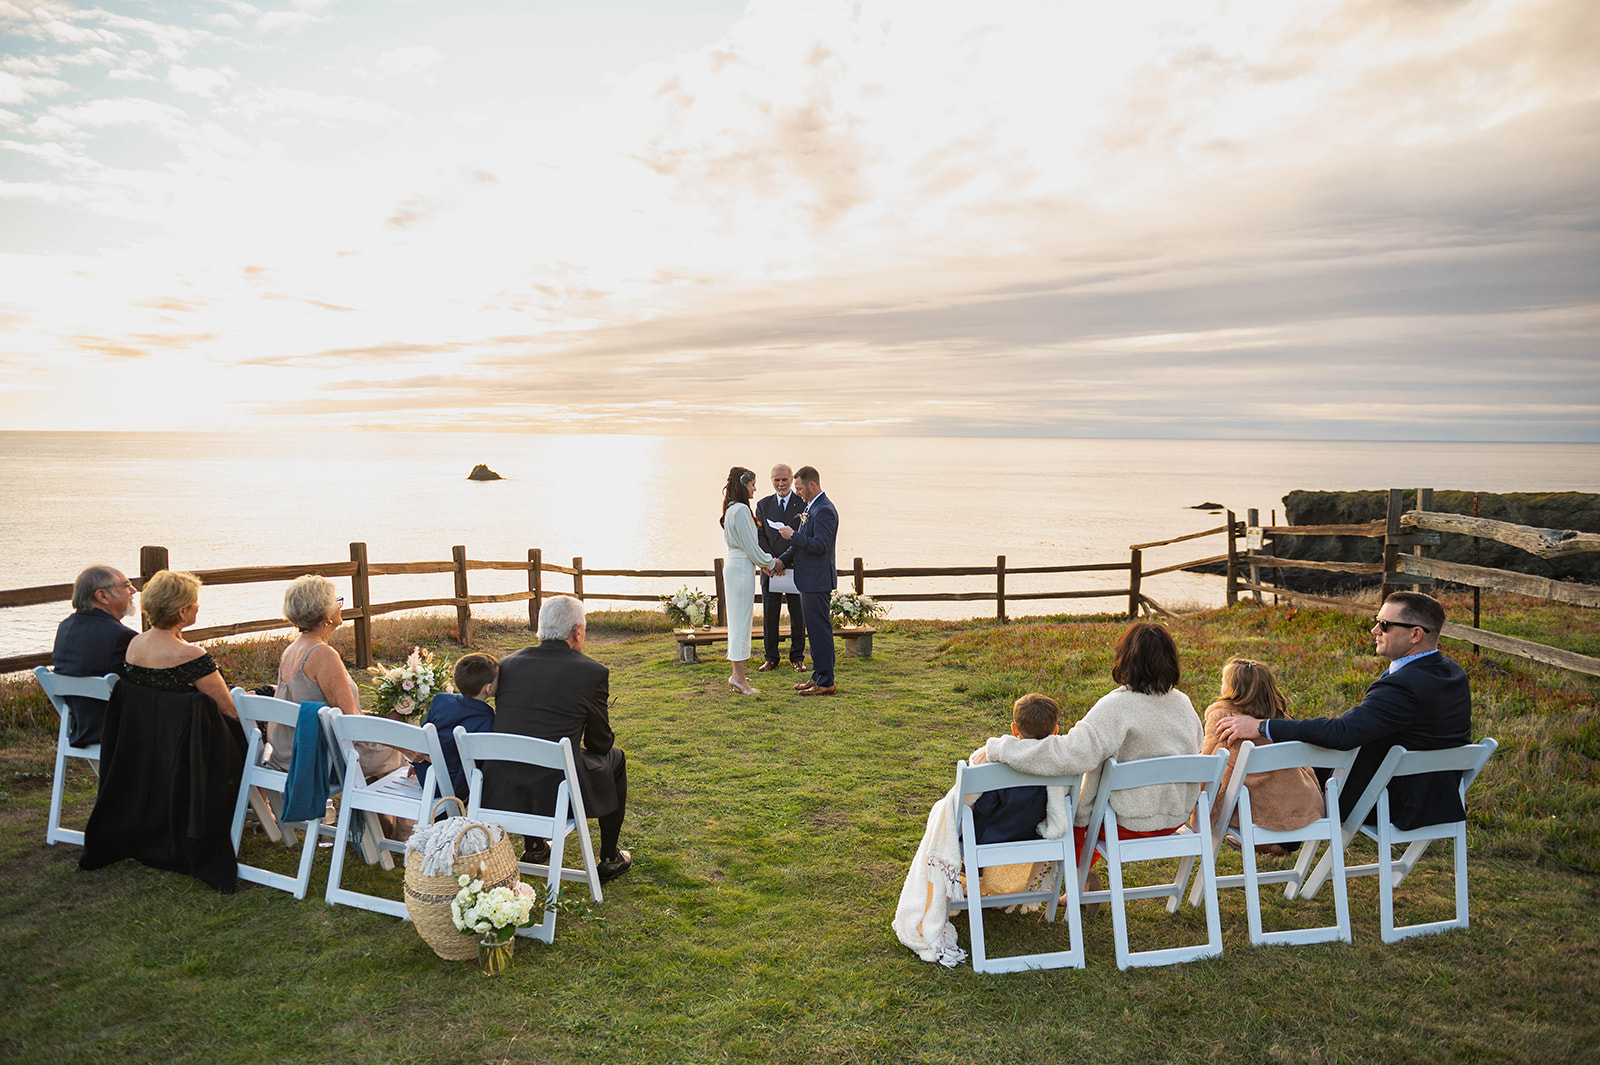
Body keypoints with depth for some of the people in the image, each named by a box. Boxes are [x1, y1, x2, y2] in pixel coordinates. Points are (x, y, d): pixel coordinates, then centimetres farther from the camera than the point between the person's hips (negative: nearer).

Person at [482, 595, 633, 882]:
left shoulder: (507, 664, 5)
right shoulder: (593, 672, -6)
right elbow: (600, 743, 4)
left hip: (500, 793, 5)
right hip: (556, 794, -4)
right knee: (615, 758, 24)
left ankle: (533, 844, 46)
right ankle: (609, 858, 30)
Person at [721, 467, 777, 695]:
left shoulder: (732, 509, 15)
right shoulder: (741, 509, -16)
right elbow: (750, 545, -16)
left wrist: (762, 562, 15)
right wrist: (770, 562, -3)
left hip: (735, 567, 10)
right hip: (742, 569, -10)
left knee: (739, 620, 12)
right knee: (742, 620, -5)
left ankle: (737, 675, 18)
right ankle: (739, 676, 0)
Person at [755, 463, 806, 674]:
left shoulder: (803, 503, -1)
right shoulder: (763, 505, 8)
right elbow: (759, 536, 3)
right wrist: (771, 561, -11)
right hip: (770, 568, 2)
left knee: (798, 616, 6)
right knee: (769, 615, 6)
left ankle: (797, 658, 17)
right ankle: (770, 658, 17)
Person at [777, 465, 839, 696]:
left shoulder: (824, 510, -17)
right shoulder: (810, 507, 16)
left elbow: (820, 546, -24)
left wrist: (792, 536, -18)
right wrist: (782, 560, 12)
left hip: (818, 581, -11)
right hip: (809, 580, 11)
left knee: (820, 629, -5)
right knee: (814, 629, 15)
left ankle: (826, 683, 1)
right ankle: (818, 676, 24)